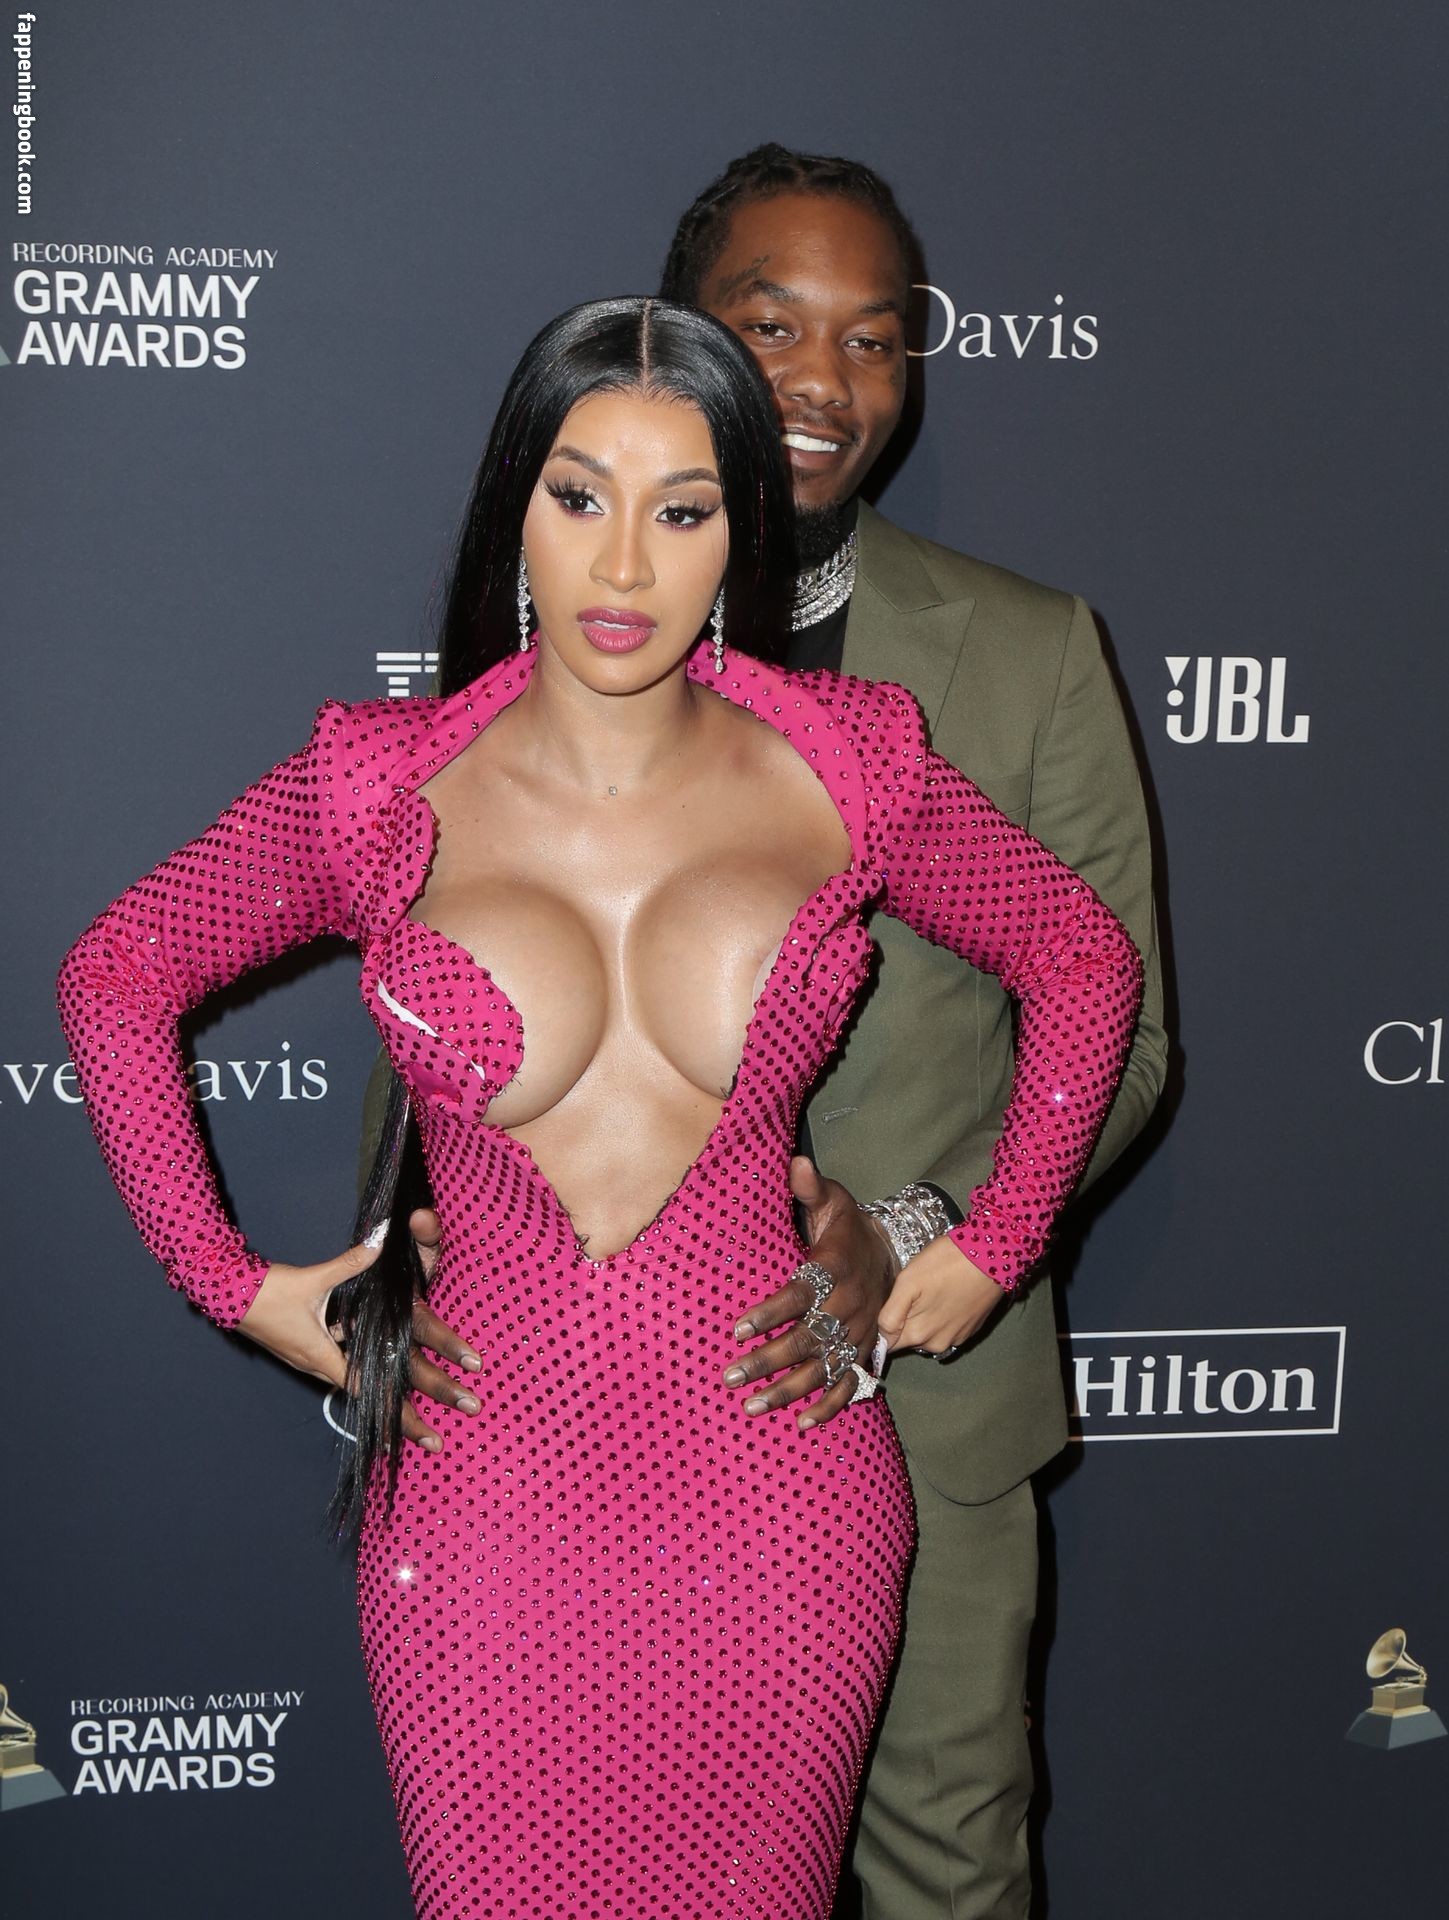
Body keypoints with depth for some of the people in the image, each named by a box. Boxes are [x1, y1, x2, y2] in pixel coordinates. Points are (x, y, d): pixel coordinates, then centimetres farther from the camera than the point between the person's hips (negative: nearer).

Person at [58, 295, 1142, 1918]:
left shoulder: (842, 768, -3)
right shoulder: (388, 786, -5)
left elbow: (1083, 958, 10)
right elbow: (111, 979, 7)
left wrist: (983, 1254, 5)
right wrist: (239, 1285, 3)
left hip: (772, 1485, 1)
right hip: (490, 1480, 0)